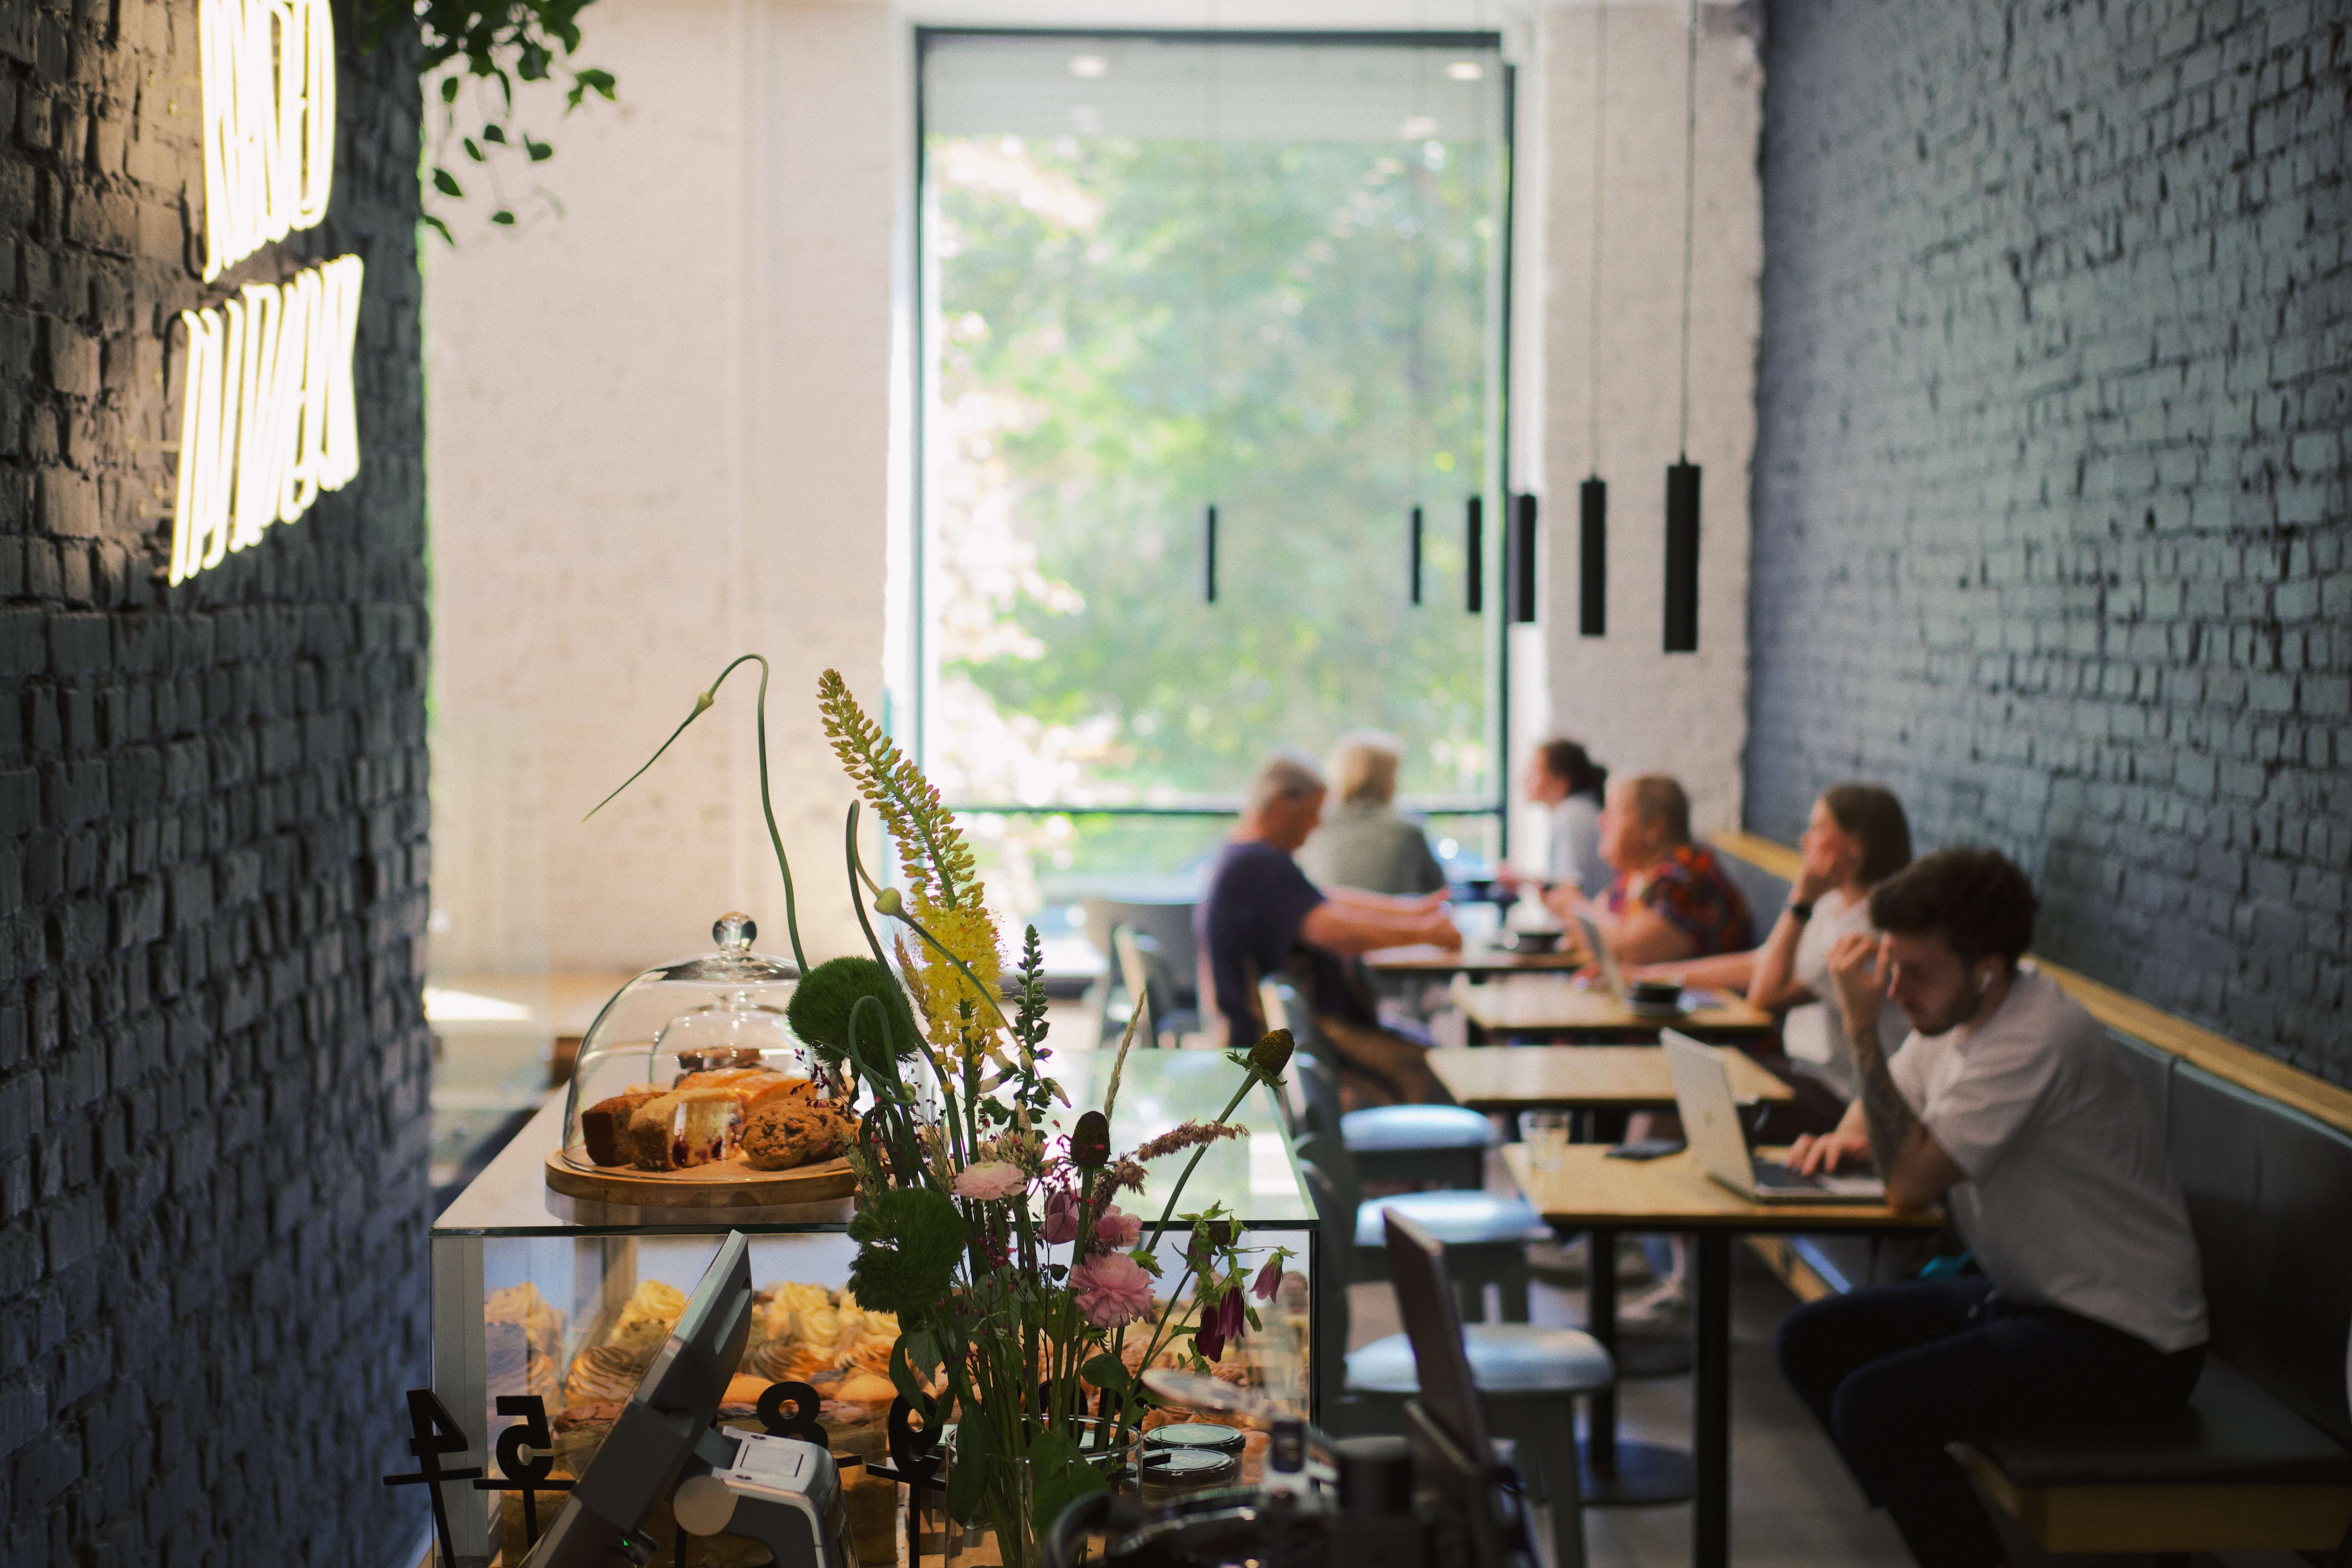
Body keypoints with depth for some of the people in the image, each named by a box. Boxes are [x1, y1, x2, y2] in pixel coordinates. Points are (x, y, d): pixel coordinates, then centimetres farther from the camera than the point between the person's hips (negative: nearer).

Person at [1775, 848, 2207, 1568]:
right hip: (2026, 1293, 10)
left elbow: (1909, 1180, -27)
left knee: (1871, 1406, -24)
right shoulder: (1954, 1012, 2)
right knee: (1811, 1341, 6)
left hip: (2124, 1342, -10)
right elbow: (1883, 1107, 21)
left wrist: (1861, 1024, -26)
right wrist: (1845, 1139, -2)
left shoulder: (2036, 1040, -26)